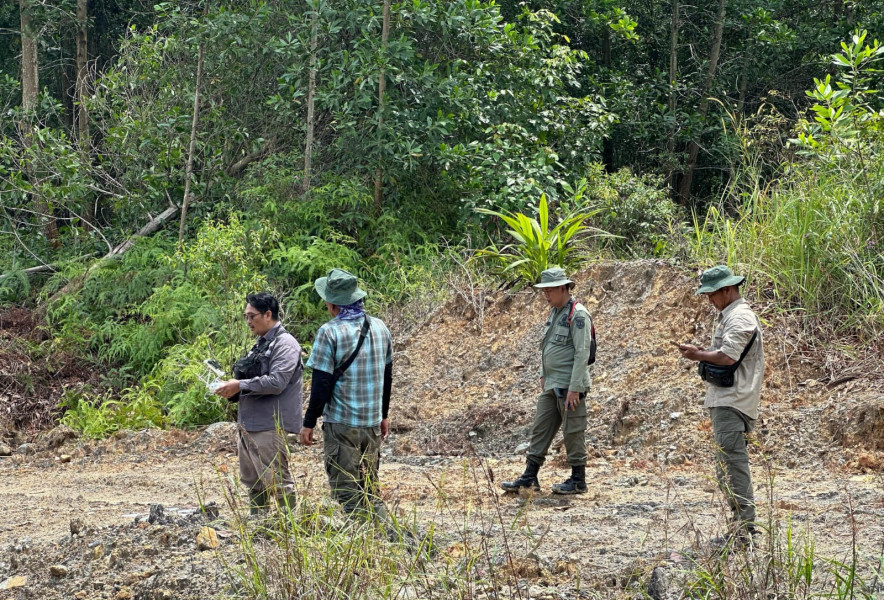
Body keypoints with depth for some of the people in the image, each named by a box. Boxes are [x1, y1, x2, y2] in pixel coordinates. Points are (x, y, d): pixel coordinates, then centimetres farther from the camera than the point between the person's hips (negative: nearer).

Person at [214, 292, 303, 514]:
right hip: (248, 422, 10)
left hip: (269, 424, -10)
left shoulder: (285, 344, -11)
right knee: (253, 481, 14)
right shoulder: (261, 344, 18)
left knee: (277, 480, -6)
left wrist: (240, 386, -18)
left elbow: (276, 382, -21)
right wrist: (233, 391, 5)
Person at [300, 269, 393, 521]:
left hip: (341, 424, -6)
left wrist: (309, 423, -4)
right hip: (372, 423, 6)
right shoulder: (380, 327, 5)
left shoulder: (330, 332, -14)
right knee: (370, 489, 16)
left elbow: (322, 384, -13)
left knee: (346, 492, 1)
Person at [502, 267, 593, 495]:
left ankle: (578, 480, 7)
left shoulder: (578, 315, -15)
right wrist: (543, 375, 19)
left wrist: (574, 388, -22)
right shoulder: (554, 312, 14)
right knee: (541, 429, 9)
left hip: (569, 386, -9)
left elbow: (582, 353, -19)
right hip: (551, 385, 9)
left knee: (573, 432, -2)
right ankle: (529, 477, 13)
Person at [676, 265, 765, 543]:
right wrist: (700, 353, 8)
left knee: (732, 462, -13)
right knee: (726, 467, 12)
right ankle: (742, 523, 16)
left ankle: (744, 526, -14)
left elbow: (727, 357, -22)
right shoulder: (727, 316, 20)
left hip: (732, 403, -11)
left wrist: (699, 354, -9)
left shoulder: (740, 318, -13)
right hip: (723, 401, 11)